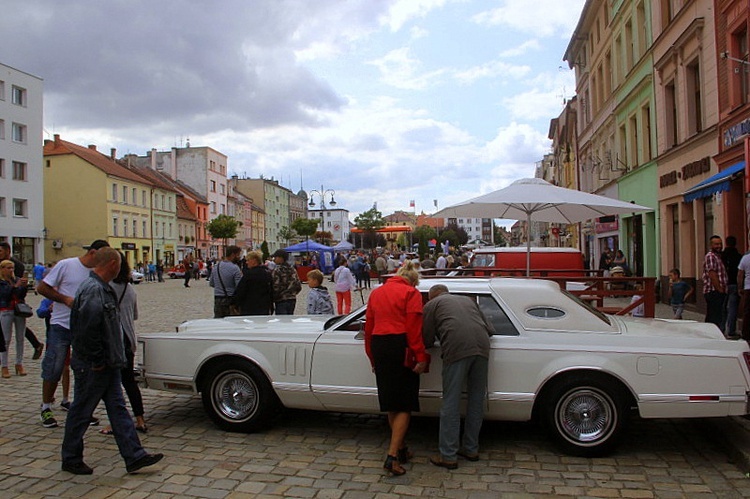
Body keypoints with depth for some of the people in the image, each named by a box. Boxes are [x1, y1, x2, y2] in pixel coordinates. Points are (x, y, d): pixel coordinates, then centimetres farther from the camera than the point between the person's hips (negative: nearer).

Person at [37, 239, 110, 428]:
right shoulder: (65, 265, -7)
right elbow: (42, 288, -4)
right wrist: (65, 299, -15)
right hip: (61, 326, -4)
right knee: (53, 370, 3)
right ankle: (46, 408, 20)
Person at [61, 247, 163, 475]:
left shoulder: (103, 289, 11)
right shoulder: (92, 290, -21)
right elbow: (88, 330, -27)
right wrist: (97, 361, -19)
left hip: (107, 364, 10)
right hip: (92, 368, -10)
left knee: (118, 409, 9)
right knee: (81, 412, 7)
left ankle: (134, 456, 12)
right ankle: (71, 460, 24)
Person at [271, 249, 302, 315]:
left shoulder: (277, 270, -12)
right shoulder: (292, 269, 9)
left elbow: (275, 287, -18)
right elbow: (299, 286, 11)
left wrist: (272, 300, -6)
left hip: (281, 300, -7)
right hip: (292, 300, 7)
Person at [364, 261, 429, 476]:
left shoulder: (376, 293, 16)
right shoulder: (411, 293, -1)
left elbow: (368, 327, 16)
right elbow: (414, 328, -11)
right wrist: (420, 357, -10)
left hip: (379, 347, 6)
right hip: (401, 347, -6)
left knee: (392, 403, 16)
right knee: (405, 405, 1)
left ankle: (401, 449, 27)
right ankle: (392, 456, -6)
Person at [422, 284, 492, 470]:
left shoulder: (432, 304, 19)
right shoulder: (468, 300, 33)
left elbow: (427, 340, 14)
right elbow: (490, 329, 28)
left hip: (456, 350, -5)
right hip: (482, 348, 5)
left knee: (451, 403, 1)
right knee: (476, 401, 15)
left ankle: (448, 456, 5)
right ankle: (471, 449, 26)